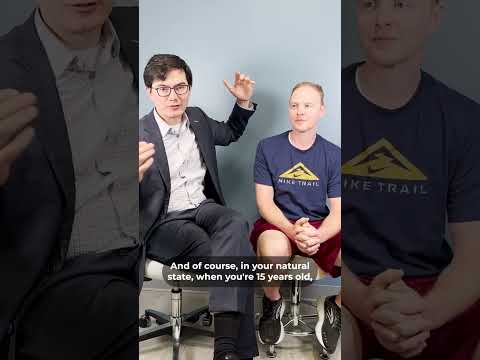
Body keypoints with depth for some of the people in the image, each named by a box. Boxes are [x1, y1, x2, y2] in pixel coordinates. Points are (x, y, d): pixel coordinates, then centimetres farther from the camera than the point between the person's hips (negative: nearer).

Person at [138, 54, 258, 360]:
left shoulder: (197, 118, 8)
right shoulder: (140, 136, -11)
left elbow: (229, 134, 30)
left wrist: (244, 102, 13)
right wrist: (135, 175, -36)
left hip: (203, 208, 5)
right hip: (163, 223, -5)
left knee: (236, 224, -32)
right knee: (237, 255, -29)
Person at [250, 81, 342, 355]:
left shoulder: (334, 155, 3)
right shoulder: (268, 148, -1)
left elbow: (338, 211, -2)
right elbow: (265, 202, -4)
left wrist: (318, 235, -24)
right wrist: (293, 230, -23)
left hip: (321, 228, 2)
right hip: (278, 224, -1)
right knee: (274, 248, -40)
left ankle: (336, 307, 6)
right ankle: (273, 304, -3)